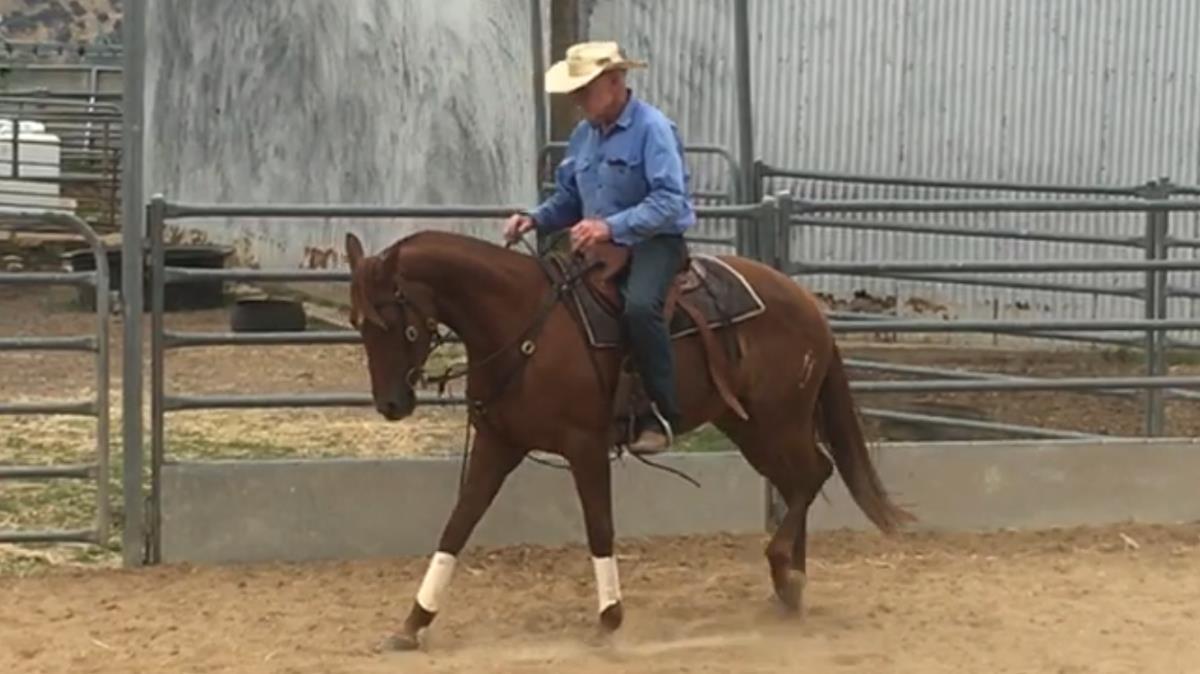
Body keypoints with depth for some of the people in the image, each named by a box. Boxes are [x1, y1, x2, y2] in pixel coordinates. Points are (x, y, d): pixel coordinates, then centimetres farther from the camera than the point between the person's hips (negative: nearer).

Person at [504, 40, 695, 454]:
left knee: (639, 306, -36)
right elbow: (568, 199, 19)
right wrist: (535, 219, -2)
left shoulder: (653, 129, -13)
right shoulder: (583, 135, 11)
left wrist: (612, 227, -32)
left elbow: (669, 202, -23)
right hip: (599, 247, 9)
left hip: (654, 243, -8)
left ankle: (660, 414, -27)